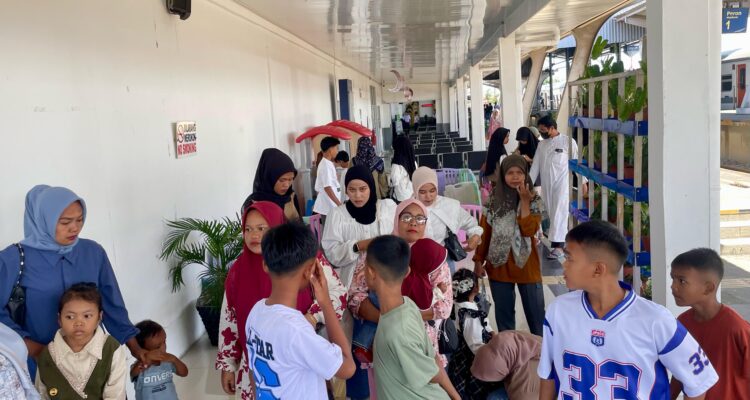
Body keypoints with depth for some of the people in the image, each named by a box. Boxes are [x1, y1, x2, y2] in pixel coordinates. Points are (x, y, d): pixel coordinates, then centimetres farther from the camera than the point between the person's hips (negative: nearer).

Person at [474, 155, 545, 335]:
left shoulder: (534, 200, -5)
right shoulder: (494, 199, 0)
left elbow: (529, 230, -18)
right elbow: (484, 231, 3)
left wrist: (524, 201, -21)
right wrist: (479, 260, 1)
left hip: (526, 264, -1)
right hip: (499, 264, 2)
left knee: (535, 311, 8)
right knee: (503, 312, 13)